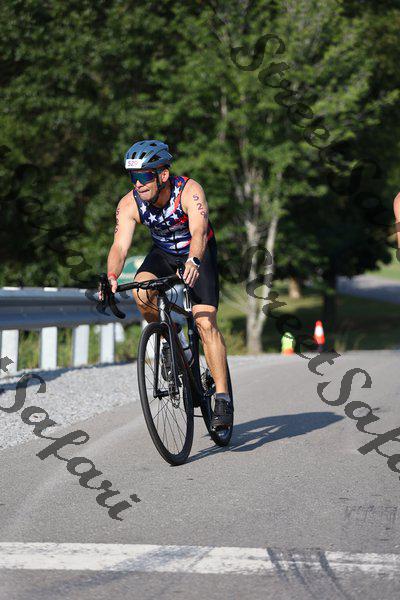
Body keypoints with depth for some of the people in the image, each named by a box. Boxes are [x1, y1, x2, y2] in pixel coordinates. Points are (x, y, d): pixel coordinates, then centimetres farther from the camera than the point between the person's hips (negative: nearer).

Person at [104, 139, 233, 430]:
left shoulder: (189, 191, -32)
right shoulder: (130, 204, -23)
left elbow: (199, 232, -45)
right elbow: (120, 245, -31)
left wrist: (194, 262, -65)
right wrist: (112, 277, -51)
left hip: (199, 253, -3)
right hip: (163, 252, 3)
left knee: (206, 323, -18)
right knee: (141, 292, -28)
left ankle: (223, 399, -13)